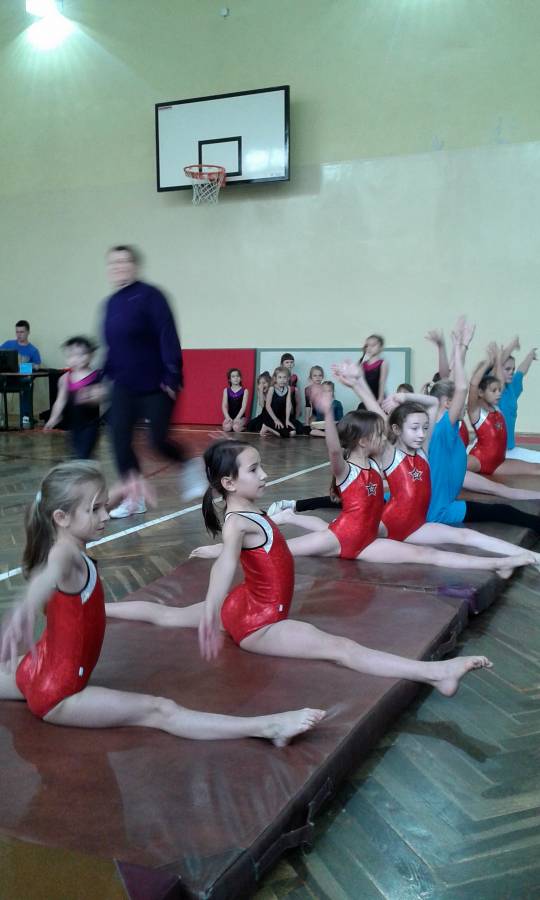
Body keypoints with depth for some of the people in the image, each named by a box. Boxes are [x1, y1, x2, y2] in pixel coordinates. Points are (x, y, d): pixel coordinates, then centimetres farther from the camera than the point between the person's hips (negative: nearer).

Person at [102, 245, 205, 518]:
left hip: (156, 385, -6)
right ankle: (136, 499, 7)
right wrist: (104, 377, 15)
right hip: (124, 386, 6)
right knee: (119, 437, -5)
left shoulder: (149, 296, -13)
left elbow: (168, 338, -18)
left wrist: (172, 377, -22)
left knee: (159, 440, -3)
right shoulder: (111, 303, 8)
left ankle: (190, 466, 29)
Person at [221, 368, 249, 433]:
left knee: (236, 428, -32)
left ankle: (243, 427, 1)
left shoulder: (244, 391, 0)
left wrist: (237, 418, -19)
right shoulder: (226, 390, 6)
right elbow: (224, 406, 0)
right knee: (227, 427, -31)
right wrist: (227, 417, -16)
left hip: (240, 416, -1)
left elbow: (244, 406, -8)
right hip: (230, 416, 1)